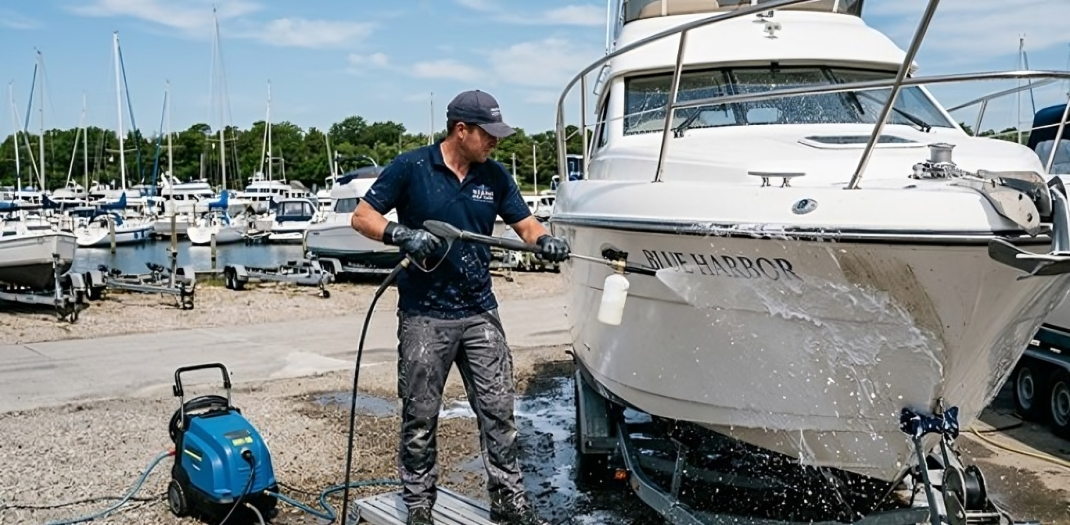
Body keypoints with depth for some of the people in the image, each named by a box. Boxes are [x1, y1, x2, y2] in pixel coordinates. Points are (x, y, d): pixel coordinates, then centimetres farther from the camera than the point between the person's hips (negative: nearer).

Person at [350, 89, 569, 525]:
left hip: (479, 312, 4)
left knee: (498, 411, 5)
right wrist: (401, 235, -22)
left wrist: (544, 240, -16)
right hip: (424, 315, -3)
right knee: (420, 417, 8)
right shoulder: (410, 167, -6)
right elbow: (362, 217, -3)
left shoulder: (495, 176, 6)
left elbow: (525, 223, 7)